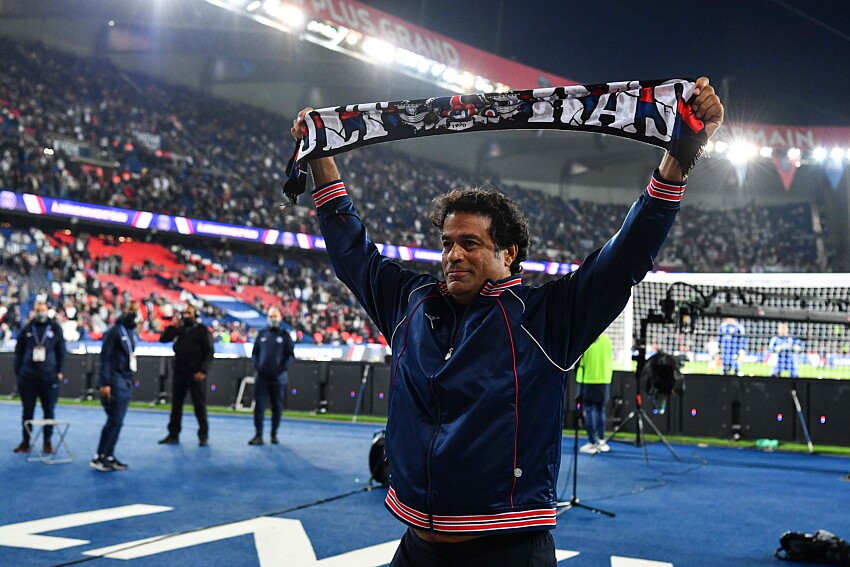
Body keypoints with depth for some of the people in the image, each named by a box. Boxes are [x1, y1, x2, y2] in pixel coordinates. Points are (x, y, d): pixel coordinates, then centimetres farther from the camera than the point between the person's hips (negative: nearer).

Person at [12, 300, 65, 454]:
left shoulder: (55, 328, 3)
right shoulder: (26, 329, 5)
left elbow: (61, 352, 7)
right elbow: (19, 352, 8)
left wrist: (59, 371, 1)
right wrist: (18, 372, 2)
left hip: (49, 377, -1)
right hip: (28, 376, 1)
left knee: (49, 411, 4)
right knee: (27, 411, 7)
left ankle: (47, 442, 15)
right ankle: (25, 441, 16)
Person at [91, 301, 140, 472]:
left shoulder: (132, 333, 15)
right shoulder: (114, 331, -9)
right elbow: (105, 357, -13)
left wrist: (130, 380, 14)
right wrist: (105, 383, -18)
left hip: (126, 382, 8)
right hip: (114, 382, -8)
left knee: (117, 421, 9)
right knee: (114, 420, -9)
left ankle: (109, 456, 14)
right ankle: (98, 458, -2)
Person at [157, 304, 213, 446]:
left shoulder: (202, 331, -2)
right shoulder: (179, 329, 11)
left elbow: (209, 352, -7)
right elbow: (163, 339, 8)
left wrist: (203, 371, -15)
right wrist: (172, 326, -4)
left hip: (195, 373, -5)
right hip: (179, 372, 5)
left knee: (199, 405, -1)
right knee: (176, 404, 8)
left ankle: (203, 436, 5)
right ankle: (173, 435, 15)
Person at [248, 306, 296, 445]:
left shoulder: (285, 335, 4)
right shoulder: (262, 334, 10)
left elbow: (290, 355, 2)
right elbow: (254, 353, 13)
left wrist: (283, 368, -11)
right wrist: (256, 365, -2)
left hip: (278, 378, -1)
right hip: (261, 377, 1)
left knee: (277, 407, 6)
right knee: (259, 406, -5)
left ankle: (274, 434, 16)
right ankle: (258, 435, -4)